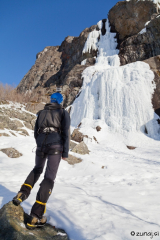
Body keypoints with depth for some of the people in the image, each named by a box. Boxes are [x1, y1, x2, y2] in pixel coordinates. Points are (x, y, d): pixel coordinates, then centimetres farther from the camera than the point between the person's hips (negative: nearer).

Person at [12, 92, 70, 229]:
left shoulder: (41, 113, 19)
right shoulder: (63, 112, 8)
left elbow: (36, 132, 19)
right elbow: (66, 133, -2)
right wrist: (65, 152, 1)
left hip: (41, 145, 4)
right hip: (55, 146, -4)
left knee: (37, 169, 30)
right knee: (49, 178, 1)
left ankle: (22, 194, 15)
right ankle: (35, 216, 0)